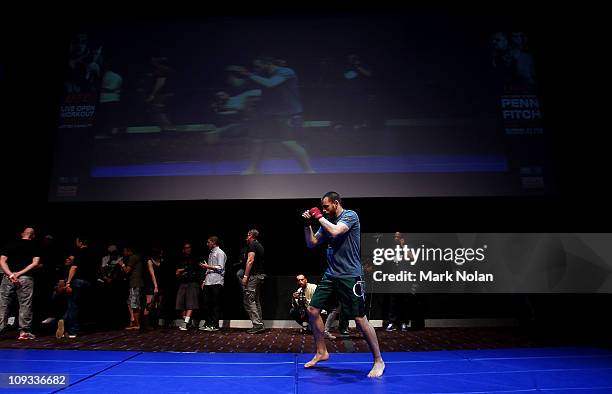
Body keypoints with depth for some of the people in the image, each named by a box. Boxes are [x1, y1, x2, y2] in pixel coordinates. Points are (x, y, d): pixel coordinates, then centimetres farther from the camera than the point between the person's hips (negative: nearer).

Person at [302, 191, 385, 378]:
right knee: (313, 310, 6)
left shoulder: (350, 215, -8)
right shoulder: (327, 222, 13)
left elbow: (335, 231, -25)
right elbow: (311, 243, 16)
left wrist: (319, 216, -11)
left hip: (349, 276, -7)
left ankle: (378, 361, 11)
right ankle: (321, 352, 24)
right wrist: (307, 224, 2)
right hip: (330, 275, 8)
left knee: (360, 319, -6)